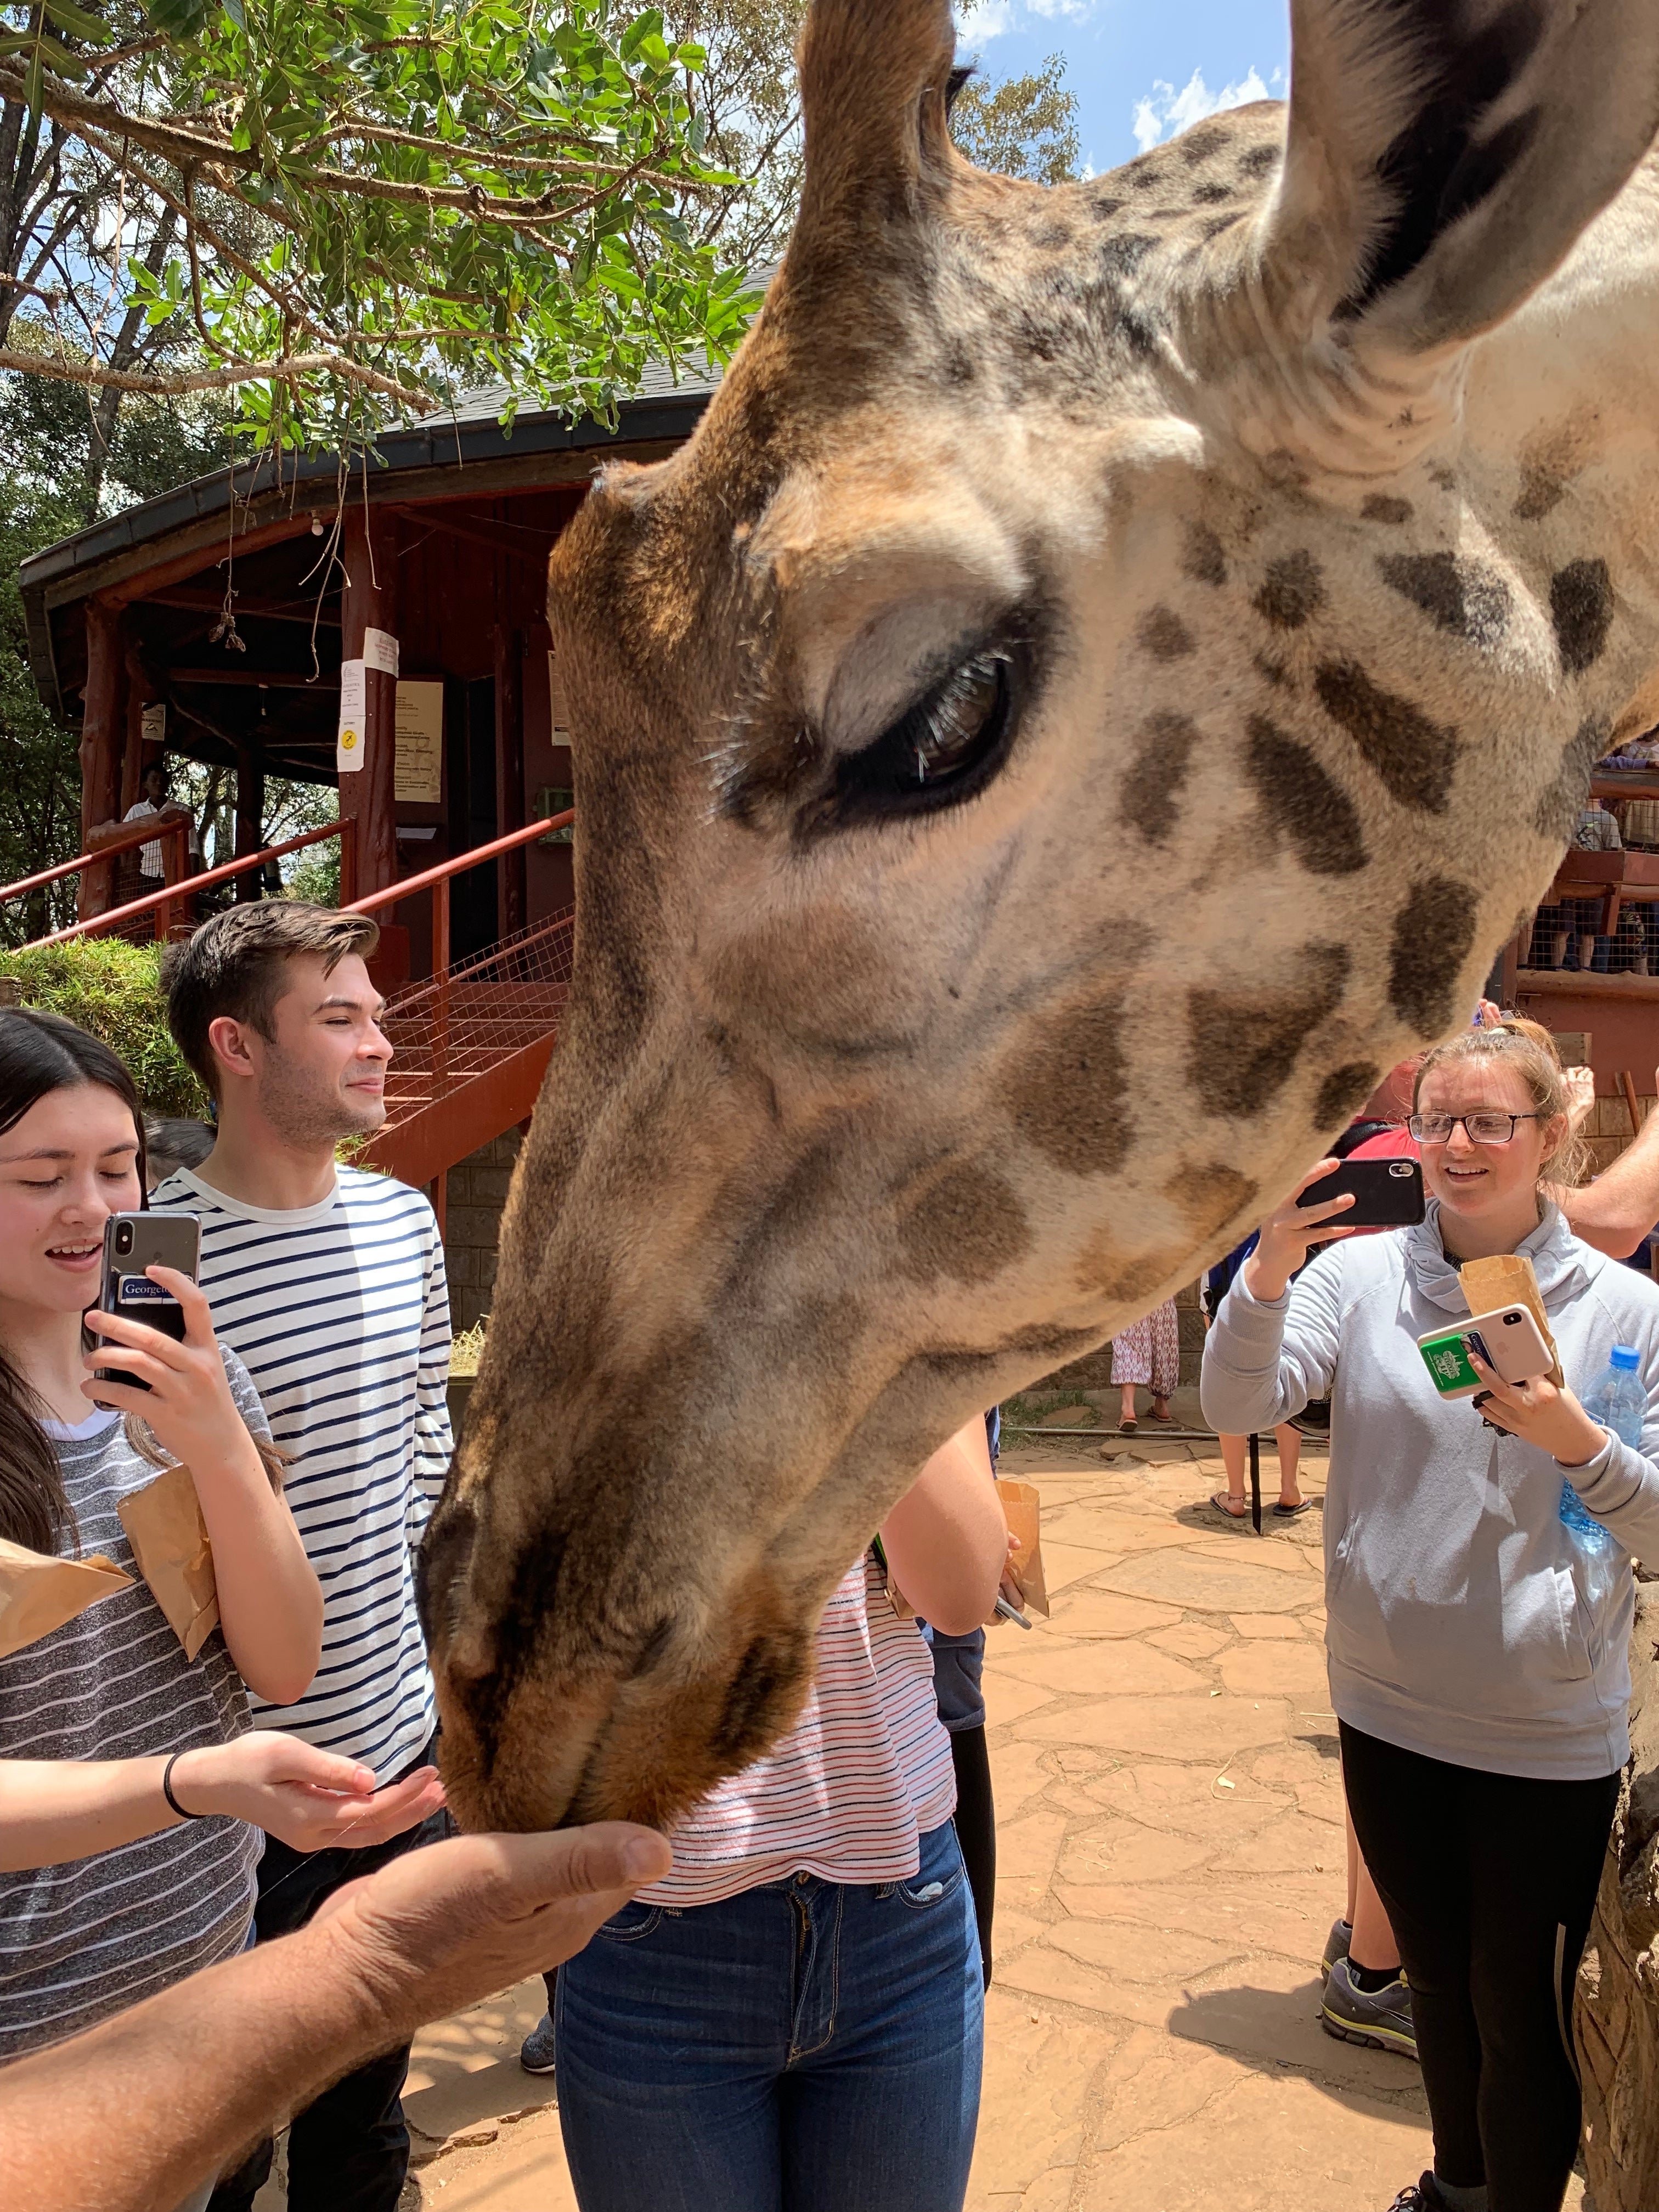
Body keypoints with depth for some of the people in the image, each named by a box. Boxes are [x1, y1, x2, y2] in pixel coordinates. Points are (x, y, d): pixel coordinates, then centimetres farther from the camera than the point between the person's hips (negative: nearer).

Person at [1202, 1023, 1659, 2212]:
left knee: (1523, 2015, 11)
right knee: (1434, 1979, 24)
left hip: (1549, 1733, -2)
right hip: (1389, 1711, 3)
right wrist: (1266, 1276, -34)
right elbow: (1239, 1406, -17)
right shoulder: (1363, 1274, -5)